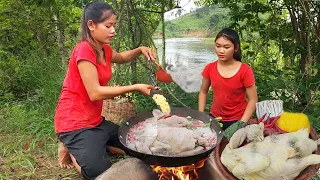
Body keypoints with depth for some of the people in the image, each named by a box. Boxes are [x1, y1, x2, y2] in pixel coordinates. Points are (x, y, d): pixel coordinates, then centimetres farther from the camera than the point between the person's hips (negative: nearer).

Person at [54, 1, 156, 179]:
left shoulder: (104, 49, 6)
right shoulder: (84, 50, -20)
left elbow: (121, 58, 28)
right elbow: (95, 93, -25)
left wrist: (140, 50, 6)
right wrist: (135, 88, -20)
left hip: (95, 121, 9)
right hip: (74, 123, -9)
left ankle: (77, 146, 16)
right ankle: (72, 149, 5)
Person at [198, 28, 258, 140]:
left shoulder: (245, 70, -15)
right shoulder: (210, 68, -5)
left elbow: (253, 100, -10)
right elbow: (203, 92, 7)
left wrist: (241, 124, -16)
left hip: (236, 121, -3)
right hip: (214, 118, 3)